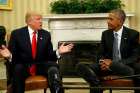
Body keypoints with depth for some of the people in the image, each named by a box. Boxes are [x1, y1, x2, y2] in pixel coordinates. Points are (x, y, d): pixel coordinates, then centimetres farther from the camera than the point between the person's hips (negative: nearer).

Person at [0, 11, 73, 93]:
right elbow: (12, 55, 0)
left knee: (53, 66, -27)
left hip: (41, 66, 2)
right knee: (17, 69, -35)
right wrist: (9, 55, -24)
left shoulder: (46, 34, 8)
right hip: (23, 67, -2)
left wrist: (58, 52, -13)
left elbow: (49, 55, 7)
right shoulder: (17, 33, 1)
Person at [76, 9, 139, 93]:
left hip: (124, 67, -3)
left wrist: (112, 63, -19)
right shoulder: (105, 34, 8)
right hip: (107, 64, 3)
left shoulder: (133, 34, -3)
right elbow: (101, 53, 13)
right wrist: (102, 61, -15)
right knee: (80, 66, -19)